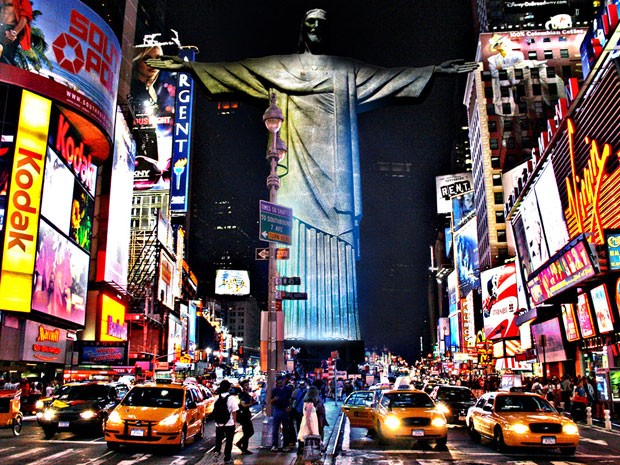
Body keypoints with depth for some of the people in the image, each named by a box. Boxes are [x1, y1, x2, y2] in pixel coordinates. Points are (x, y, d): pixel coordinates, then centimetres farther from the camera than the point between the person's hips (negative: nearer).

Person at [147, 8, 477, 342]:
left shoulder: (349, 70, 19)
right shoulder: (280, 67, 17)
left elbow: (389, 76, 16)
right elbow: (235, 71, 12)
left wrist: (434, 71, 10)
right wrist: (188, 66, 5)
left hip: (333, 167, 1)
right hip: (299, 169, 0)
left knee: (336, 255, -4)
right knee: (299, 249, -6)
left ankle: (338, 331, -3)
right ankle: (295, 332, -4)